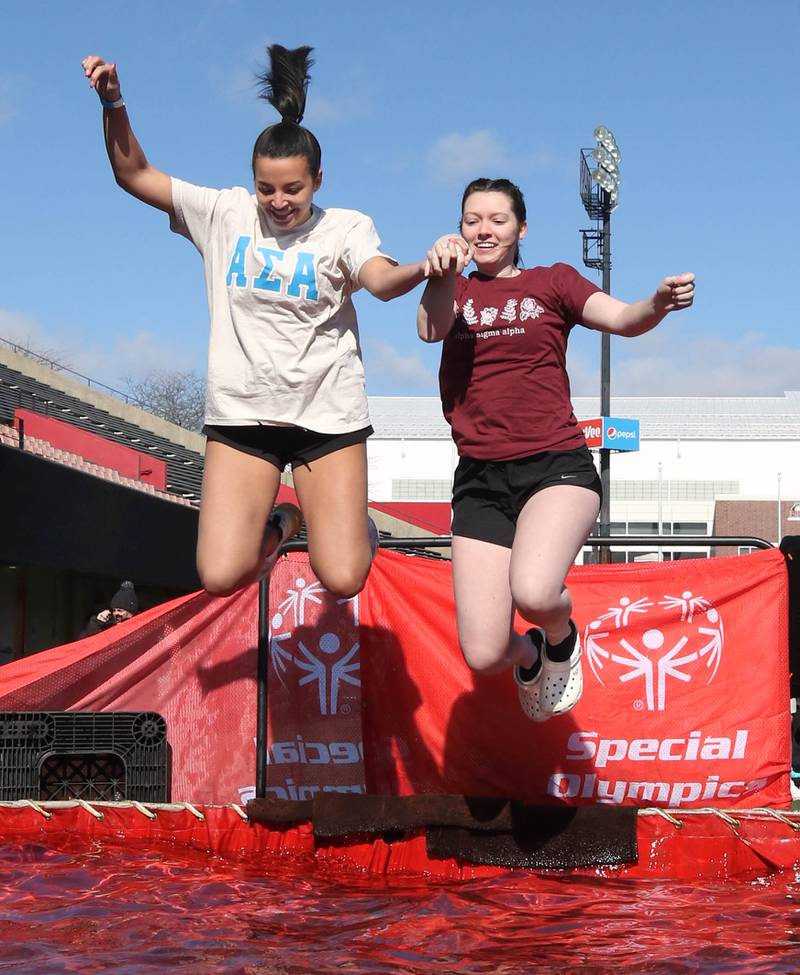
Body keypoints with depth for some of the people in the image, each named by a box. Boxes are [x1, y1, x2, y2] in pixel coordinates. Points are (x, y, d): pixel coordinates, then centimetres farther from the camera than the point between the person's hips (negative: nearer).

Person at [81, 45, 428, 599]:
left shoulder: (345, 227, -3)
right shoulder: (225, 214, 3)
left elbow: (381, 281, -23)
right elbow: (134, 175, 5)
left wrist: (423, 268, -45)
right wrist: (113, 104, -10)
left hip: (328, 413, -2)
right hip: (241, 413, 2)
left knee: (342, 579, -9)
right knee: (220, 576, -10)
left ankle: (353, 524, 29)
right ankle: (277, 526, 26)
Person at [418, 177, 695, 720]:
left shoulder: (552, 281, 11)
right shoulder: (455, 291, 13)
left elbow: (622, 319, -5)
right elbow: (431, 329, -10)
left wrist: (660, 303, -28)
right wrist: (442, 275, -31)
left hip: (555, 465, -2)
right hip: (479, 479, 2)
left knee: (533, 592, -33)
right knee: (484, 656, -7)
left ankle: (562, 636, 6)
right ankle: (530, 657, 32)